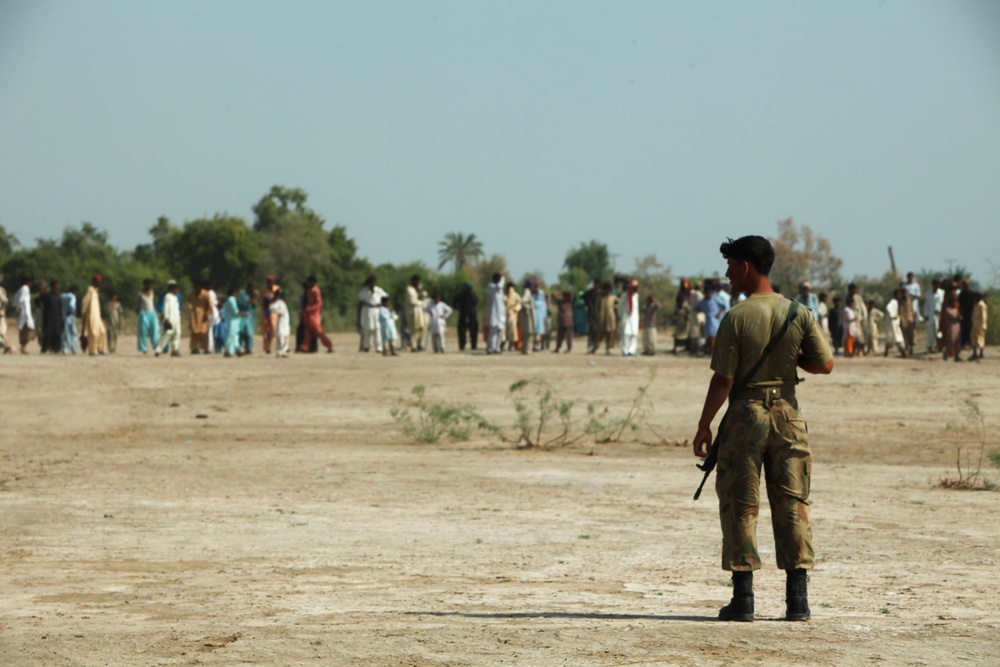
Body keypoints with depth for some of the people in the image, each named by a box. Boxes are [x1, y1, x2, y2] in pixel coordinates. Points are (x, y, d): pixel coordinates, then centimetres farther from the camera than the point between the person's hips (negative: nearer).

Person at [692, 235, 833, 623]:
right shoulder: (798, 315, -1)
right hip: (787, 415, 3)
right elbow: (825, 364, 0)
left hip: (745, 414, -3)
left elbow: (723, 380, -12)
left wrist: (704, 426, -2)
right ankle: (797, 599, 6)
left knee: (740, 505, 3)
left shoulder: (736, 318, -11)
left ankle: (743, 598, 1)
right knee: (792, 505, 8)